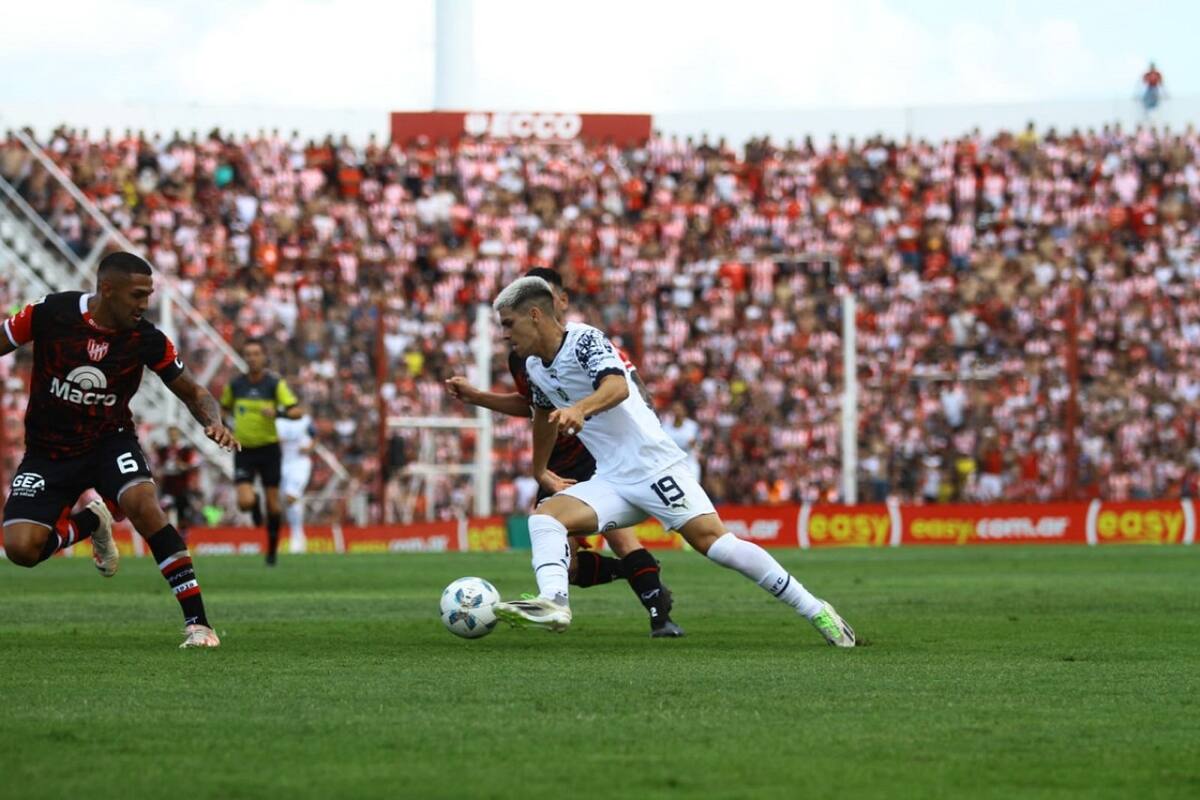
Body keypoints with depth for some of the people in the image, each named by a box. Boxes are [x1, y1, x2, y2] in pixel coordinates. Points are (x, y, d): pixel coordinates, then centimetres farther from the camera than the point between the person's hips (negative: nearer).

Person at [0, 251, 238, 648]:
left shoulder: (147, 340, -12)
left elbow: (192, 392, -1)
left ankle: (197, 622, -26)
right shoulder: (49, 313, -17)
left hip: (110, 441, 0)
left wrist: (214, 422, -22)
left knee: (143, 504, -30)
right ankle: (90, 522, 18)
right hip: (48, 450, 0)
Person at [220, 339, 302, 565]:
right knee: (245, 502, -15)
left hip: (269, 448, -1)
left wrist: (277, 412, -31)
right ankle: (254, 502, 24)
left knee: (272, 503, 2)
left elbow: (297, 411, -13)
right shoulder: (235, 384, 0)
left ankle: (272, 549, 23)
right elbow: (225, 407, 20)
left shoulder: (275, 383, -8)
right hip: (244, 451, 1)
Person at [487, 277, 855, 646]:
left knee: (712, 540, -18)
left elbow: (617, 386, -32)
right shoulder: (534, 366, 12)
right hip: (610, 481, 8)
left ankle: (815, 611, -11)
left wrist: (579, 408, -51)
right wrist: (540, 472, 42)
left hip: (652, 465, -8)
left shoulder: (585, 340, -12)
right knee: (544, 518, -13)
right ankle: (552, 603, -35)